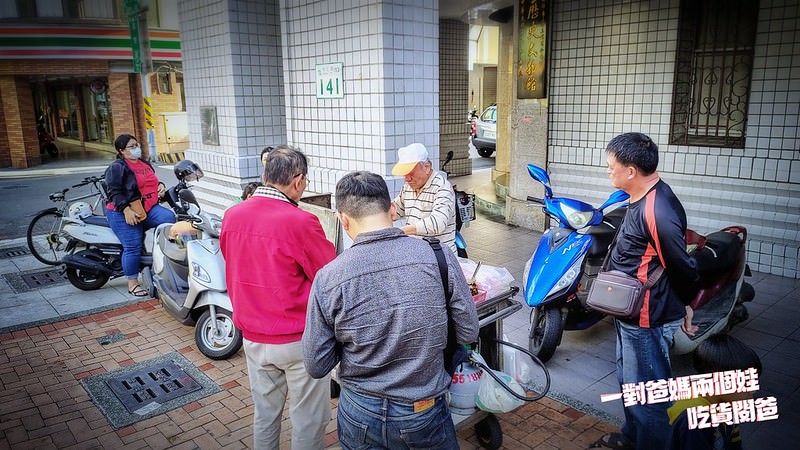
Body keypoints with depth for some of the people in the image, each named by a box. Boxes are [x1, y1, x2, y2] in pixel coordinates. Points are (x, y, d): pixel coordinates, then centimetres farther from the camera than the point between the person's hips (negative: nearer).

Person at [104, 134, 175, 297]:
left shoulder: (144, 163, 17)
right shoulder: (117, 167, -7)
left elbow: (151, 181, 32)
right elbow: (115, 192, -14)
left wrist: (160, 185, 9)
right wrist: (127, 210, -25)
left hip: (149, 209, 6)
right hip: (125, 214, -6)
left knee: (169, 217, -22)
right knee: (133, 247, -8)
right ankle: (133, 283, 5)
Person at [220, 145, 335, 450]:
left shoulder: (232, 216, -3)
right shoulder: (301, 222, -22)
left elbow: (233, 275, 9)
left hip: (253, 337, 6)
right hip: (299, 340, -6)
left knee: (265, 412, 23)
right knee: (309, 418, 12)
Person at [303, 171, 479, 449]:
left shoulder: (327, 278, -17)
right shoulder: (439, 258, -18)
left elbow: (317, 367, -9)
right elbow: (468, 333, -7)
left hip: (359, 415, 1)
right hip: (425, 416, 0)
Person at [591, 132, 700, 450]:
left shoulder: (656, 211, -29)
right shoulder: (644, 197, 4)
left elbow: (684, 268, -23)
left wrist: (684, 306, -7)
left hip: (647, 320, -11)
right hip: (632, 314, 11)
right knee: (629, 379, 26)